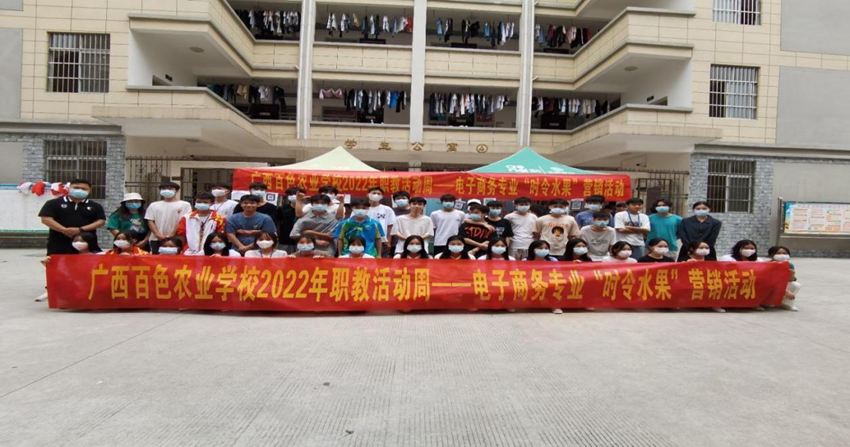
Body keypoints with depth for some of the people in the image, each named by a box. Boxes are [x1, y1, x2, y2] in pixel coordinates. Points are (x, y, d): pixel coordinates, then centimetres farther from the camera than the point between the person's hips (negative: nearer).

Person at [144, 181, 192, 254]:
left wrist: (171, 235, -13)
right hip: (156, 239, 4)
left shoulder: (184, 204, 3)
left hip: (176, 239, -3)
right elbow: (150, 221, 8)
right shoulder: (154, 205, 15)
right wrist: (158, 234, -8)